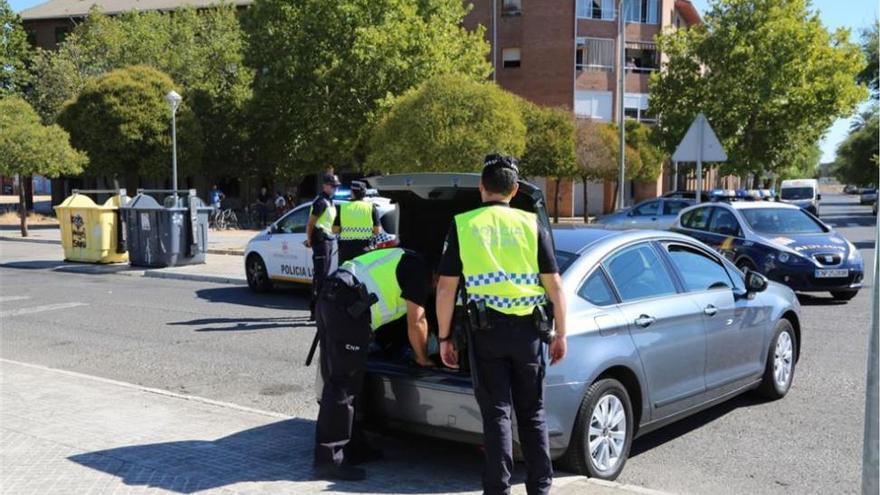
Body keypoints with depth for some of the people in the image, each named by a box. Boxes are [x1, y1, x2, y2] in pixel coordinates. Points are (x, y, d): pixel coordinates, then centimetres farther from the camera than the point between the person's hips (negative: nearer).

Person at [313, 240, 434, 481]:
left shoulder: (405, 262, 28)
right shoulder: (419, 271, 1)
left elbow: (418, 319, 37)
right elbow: (415, 323, 2)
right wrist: (423, 359, 16)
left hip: (329, 297, 10)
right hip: (348, 306, -10)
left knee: (337, 378, 14)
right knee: (343, 385, -7)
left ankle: (352, 447, 25)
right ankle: (329, 460, -4)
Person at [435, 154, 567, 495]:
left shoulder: (463, 225, 1)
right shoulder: (531, 224, 3)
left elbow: (445, 288, -1)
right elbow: (554, 285, 1)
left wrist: (444, 337, 6)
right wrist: (560, 333, 9)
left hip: (486, 329, -1)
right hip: (527, 329, 1)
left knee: (496, 412, 7)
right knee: (532, 412, 14)